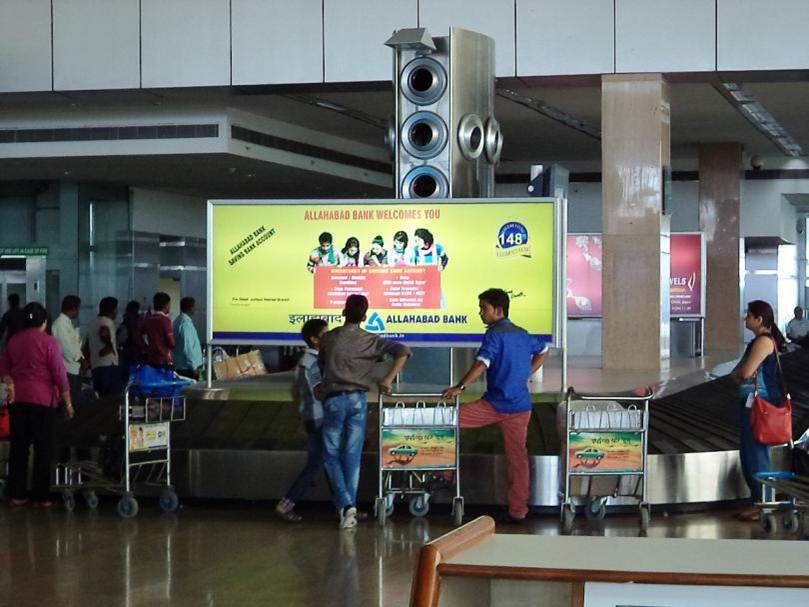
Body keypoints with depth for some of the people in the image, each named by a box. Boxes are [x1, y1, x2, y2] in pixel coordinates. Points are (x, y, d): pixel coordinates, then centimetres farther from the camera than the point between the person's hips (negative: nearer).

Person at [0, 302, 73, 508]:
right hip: (42, 398, -5)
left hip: (18, 398, 5)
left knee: (18, 446, 10)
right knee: (43, 448, 3)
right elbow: (59, 375, -9)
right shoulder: (49, 342, -9)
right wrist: (68, 403, -4)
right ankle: (40, 496, 4)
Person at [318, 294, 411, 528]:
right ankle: (350, 509, 7)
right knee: (352, 457, 7)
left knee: (332, 456, 6)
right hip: (358, 400, 1)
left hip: (333, 400, -1)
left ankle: (345, 505, -10)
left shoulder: (329, 338, 2)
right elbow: (403, 351, -9)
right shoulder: (371, 340, 1)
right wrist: (388, 379, -6)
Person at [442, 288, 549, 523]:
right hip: (520, 408, 7)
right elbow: (542, 350, 32)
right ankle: (518, 511, 10)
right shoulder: (522, 334, 14)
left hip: (494, 405, -7)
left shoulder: (494, 334, -10)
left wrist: (460, 387, -29)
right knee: (517, 456, 8)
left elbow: (482, 363, -24)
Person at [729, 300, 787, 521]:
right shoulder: (758, 341, 19)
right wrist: (739, 374, -6)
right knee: (747, 454, 14)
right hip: (751, 403, 10)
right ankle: (757, 502, 20)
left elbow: (745, 372, -21)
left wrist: (737, 372, 1)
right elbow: (737, 374, 17)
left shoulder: (764, 341, -14)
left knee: (757, 454, -6)